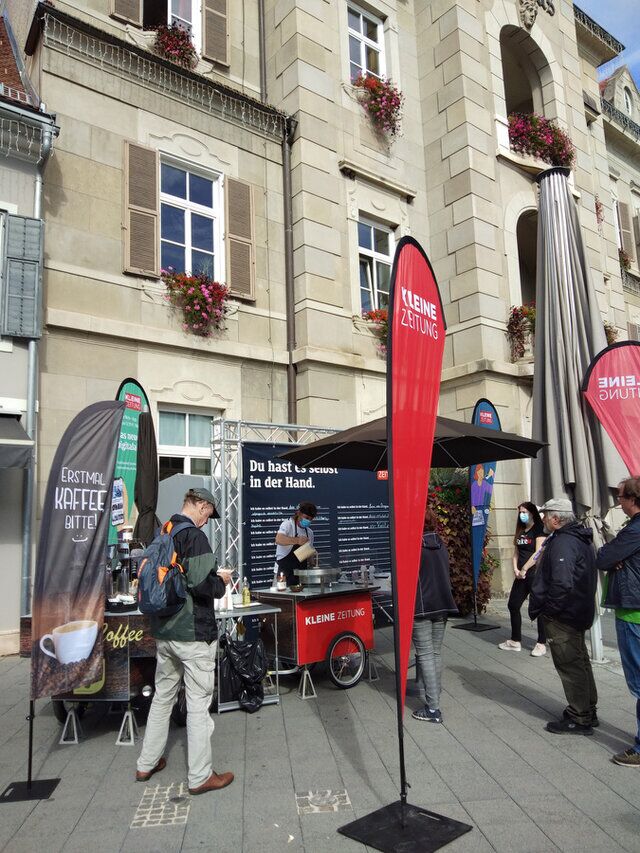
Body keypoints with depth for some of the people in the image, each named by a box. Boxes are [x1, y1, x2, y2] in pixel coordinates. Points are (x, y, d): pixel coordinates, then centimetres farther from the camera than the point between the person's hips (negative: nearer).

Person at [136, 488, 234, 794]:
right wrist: (221, 579, -5)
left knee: (162, 696, 21)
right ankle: (200, 776, 15)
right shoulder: (195, 536, -18)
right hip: (193, 633, -8)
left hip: (163, 631, 8)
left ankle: (147, 764, 33)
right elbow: (201, 585, -27)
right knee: (198, 704, 3)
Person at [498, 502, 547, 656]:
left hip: (536, 574, -8)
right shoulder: (521, 531, 14)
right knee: (513, 605, 8)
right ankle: (515, 641, 19)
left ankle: (542, 644, 11)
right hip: (521, 575, 8)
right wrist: (516, 569, -1)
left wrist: (524, 570, -13)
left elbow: (539, 553, -16)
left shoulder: (538, 530, -7)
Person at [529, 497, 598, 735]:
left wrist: (544, 608, -18)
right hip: (579, 613, 11)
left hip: (561, 616, -11)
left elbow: (562, 584, -32)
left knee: (569, 664, 0)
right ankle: (588, 711, 32)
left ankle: (579, 719, 9)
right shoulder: (581, 539, 11)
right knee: (580, 661, 20)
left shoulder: (562, 543, -23)